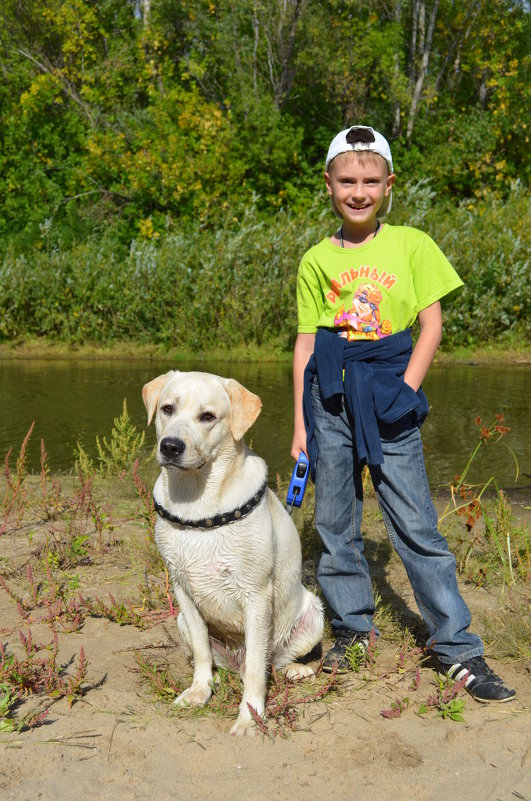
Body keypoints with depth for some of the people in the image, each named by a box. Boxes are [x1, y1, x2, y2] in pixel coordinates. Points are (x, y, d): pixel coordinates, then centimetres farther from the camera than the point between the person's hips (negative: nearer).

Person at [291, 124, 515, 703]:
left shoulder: (412, 246, 2)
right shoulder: (316, 260, 7)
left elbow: (432, 324, 1)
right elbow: (306, 343, 8)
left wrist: (405, 389, -9)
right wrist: (300, 422, 5)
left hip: (388, 398, -2)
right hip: (329, 397, 3)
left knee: (415, 524, -3)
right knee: (334, 521, 9)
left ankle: (457, 646, 5)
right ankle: (352, 626, 28)